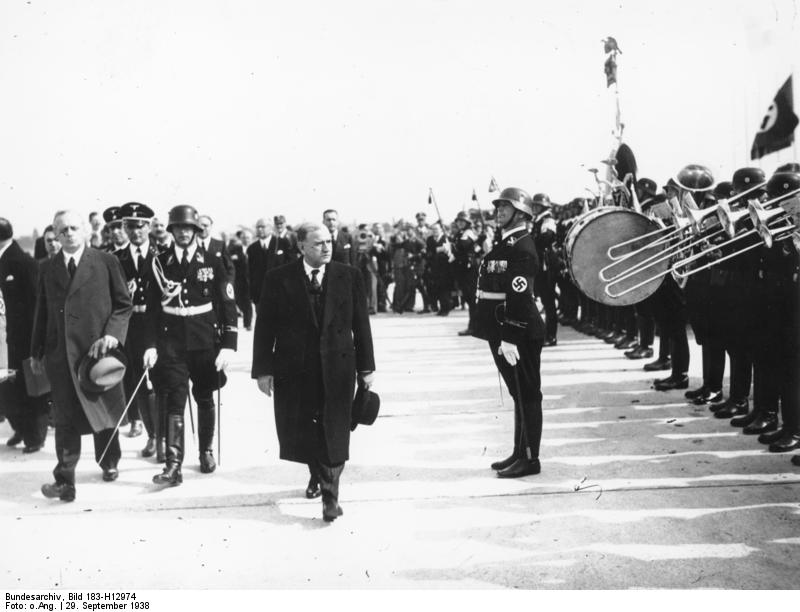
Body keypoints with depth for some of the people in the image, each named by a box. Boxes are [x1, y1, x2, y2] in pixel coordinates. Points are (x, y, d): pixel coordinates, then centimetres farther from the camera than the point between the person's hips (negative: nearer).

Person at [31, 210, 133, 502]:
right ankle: (65, 480, 4)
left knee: (103, 410, 12)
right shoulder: (47, 268, 11)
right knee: (65, 418, 0)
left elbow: (124, 304, 1)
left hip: (98, 348, -2)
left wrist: (113, 334, -13)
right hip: (60, 353, 2)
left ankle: (109, 464, 34)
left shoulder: (106, 262, 1)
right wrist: (37, 352, 11)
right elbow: (42, 312, 13)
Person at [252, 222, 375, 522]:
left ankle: (330, 494, 11)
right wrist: (263, 369, -5)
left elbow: (361, 325, 4)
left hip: (337, 368, 0)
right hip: (294, 368, 1)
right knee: (301, 431, 11)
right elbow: (265, 326, -1)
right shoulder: (278, 279, -2)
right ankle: (318, 475, 38)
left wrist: (366, 367, 4)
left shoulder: (349, 277, 1)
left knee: (334, 432, 0)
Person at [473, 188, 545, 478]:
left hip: (519, 333, -10)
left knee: (527, 394, -1)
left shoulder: (522, 247, -15)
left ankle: (530, 459, 6)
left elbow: (519, 297, -22)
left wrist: (510, 337, -24)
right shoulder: (503, 244, 15)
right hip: (503, 332, 10)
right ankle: (520, 453, 26)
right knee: (519, 394, 16)